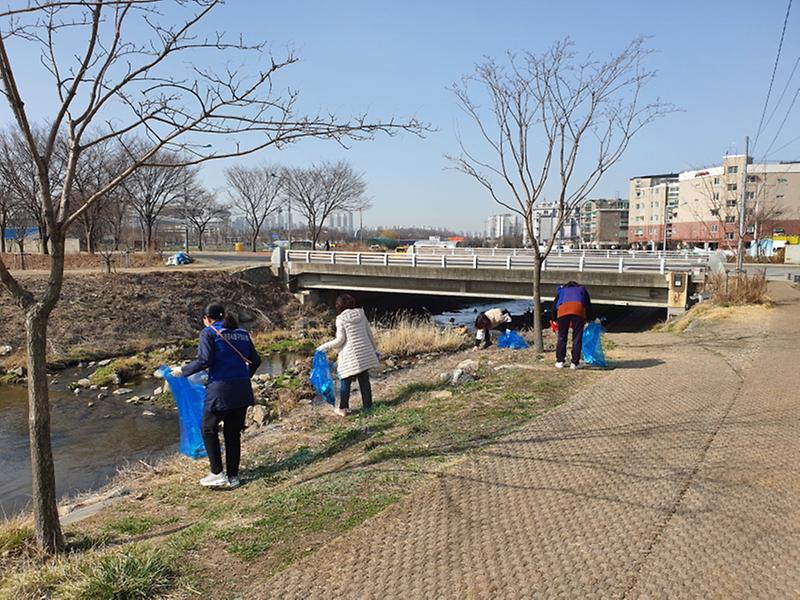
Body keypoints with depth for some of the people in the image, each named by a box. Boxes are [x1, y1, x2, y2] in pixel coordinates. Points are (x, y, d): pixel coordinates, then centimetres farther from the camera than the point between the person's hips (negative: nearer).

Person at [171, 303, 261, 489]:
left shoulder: (209, 332, -3)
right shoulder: (242, 334, 13)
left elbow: (204, 361, -13)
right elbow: (255, 360, 14)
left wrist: (183, 371, 1)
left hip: (220, 390, -5)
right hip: (242, 391, 6)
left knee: (209, 430, 12)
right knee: (233, 433, 13)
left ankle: (217, 474, 10)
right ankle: (233, 477, 17)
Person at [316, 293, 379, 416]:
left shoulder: (341, 319, -10)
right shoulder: (361, 315, 4)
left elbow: (340, 340, -12)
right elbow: (369, 334, 9)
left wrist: (325, 347, -2)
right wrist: (374, 349, 20)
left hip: (350, 356, -5)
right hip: (364, 354, 5)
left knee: (346, 382, 6)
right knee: (364, 380, 12)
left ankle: (343, 408, 11)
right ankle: (367, 405, 19)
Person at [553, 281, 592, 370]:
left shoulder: (561, 290, 36)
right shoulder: (582, 289, 36)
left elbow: (554, 306, 30)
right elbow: (589, 306, 32)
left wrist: (555, 320, 38)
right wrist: (586, 319, 42)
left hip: (563, 309, 0)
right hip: (579, 309, 0)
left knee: (562, 337, 10)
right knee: (577, 338, 6)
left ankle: (559, 361, 11)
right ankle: (574, 362, 4)